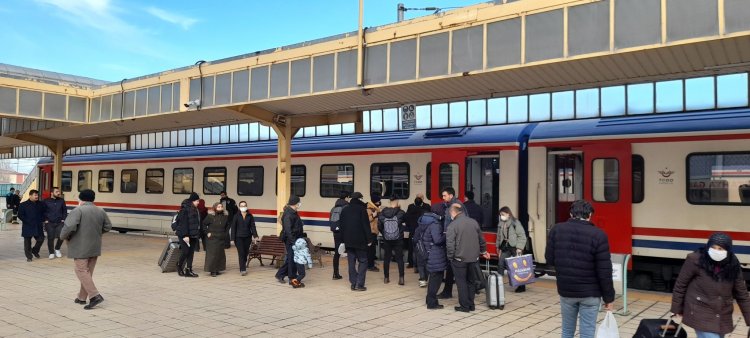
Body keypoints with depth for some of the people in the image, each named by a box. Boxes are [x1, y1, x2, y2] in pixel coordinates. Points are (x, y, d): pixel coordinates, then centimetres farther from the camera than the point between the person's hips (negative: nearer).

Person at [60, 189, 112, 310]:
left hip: (81, 247, -6)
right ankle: (82, 297, 22)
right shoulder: (100, 211, 7)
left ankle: (95, 295, -14)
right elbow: (108, 226, 14)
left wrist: (64, 236, -5)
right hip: (95, 247, 7)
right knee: (88, 271, 14)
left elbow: (69, 226, -23)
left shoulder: (78, 210, -13)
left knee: (82, 271, -3)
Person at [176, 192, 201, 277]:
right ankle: (179, 266, 19)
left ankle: (188, 270, 12)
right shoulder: (185, 209, -13)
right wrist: (185, 235, -20)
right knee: (185, 251, -6)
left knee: (191, 253, 8)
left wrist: (198, 234, 12)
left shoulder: (195, 209, 12)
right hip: (185, 235, -8)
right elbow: (183, 223, -17)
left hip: (193, 235, 8)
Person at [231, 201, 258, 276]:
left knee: (245, 253, 9)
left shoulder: (250, 216, 4)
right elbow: (233, 227, 0)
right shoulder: (236, 216, -1)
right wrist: (232, 238, -5)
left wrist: (255, 236, -11)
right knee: (241, 253, -8)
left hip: (247, 237, 2)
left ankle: (243, 266, 31)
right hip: (239, 237, -2)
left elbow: (253, 227, 1)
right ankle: (242, 270, -6)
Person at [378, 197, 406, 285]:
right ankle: (401, 277, -4)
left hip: (386, 239, 2)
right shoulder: (400, 213, -12)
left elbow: (379, 226, -1)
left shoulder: (382, 213, -4)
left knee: (387, 258, 13)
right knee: (400, 258, 4)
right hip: (398, 239, -2)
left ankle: (386, 278, 19)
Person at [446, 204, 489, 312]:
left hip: (460, 259, -5)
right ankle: (471, 305, 22)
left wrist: (450, 257, -2)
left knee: (461, 282, 5)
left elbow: (450, 244, -16)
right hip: (473, 258, 5)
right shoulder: (474, 222, 5)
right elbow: (481, 239, 16)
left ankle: (464, 306, 8)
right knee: (471, 281, 16)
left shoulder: (453, 225, -13)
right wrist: (483, 251, 30)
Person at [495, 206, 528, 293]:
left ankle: (521, 286, 15)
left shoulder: (515, 222, -13)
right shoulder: (501, 224, 7)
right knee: (500, 264, 1)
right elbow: (499, 236, 16)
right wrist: (498, 246, 15)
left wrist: (519, 248, -17)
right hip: (505, 247, 6)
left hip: (515, 247, -6)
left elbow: (522, 236, -14)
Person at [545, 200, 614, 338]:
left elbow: (549, 260, 1)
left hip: (565, 290, 3)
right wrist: (608, 297, -3)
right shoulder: (598, 235, -13)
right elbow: (604, 272, -12)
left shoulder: (556, 230, -4)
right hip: (590, 293, -3)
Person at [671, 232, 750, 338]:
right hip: (701, 314, -5)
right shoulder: (695, 260, -16)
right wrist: (677, 308, -2)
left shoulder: (733, 266, -3)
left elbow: (741, 294, 5)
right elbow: (680, 284, -7)